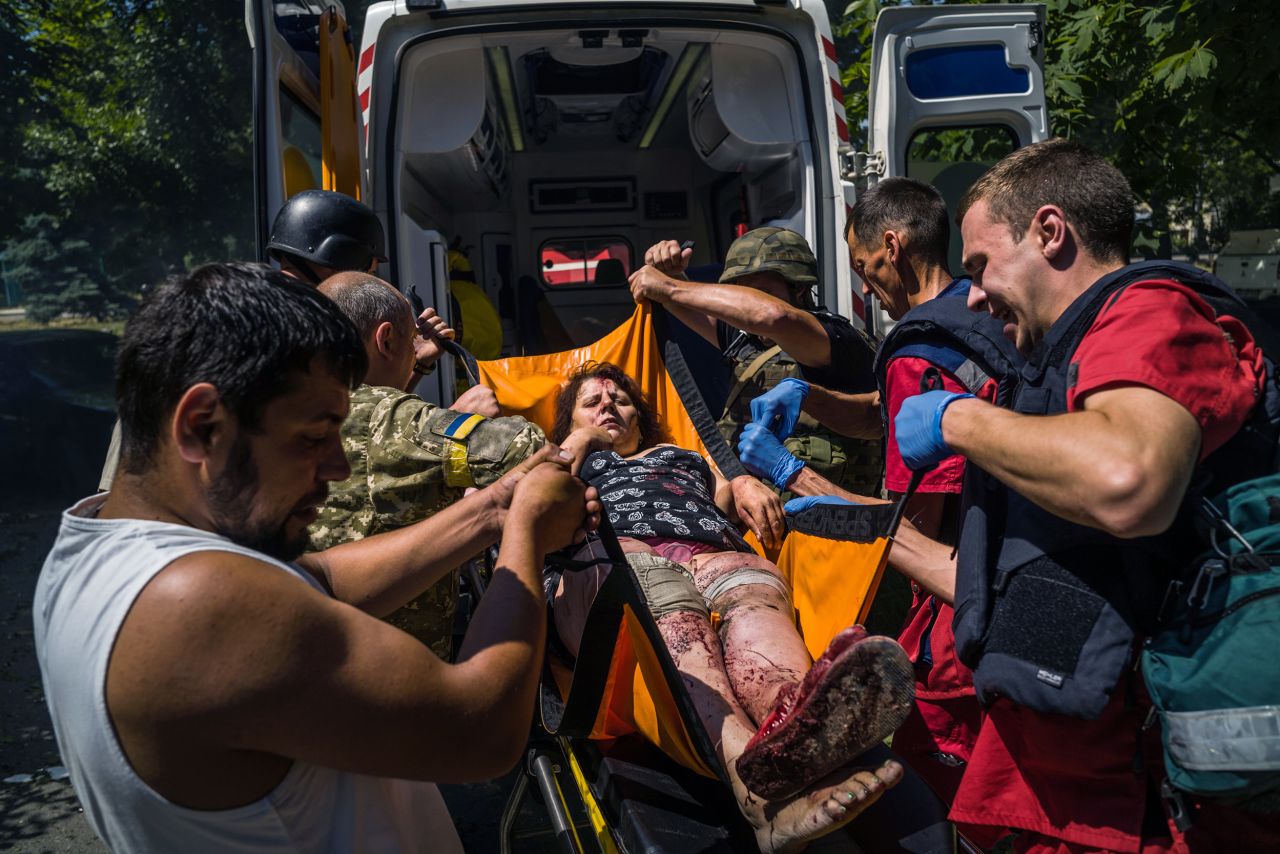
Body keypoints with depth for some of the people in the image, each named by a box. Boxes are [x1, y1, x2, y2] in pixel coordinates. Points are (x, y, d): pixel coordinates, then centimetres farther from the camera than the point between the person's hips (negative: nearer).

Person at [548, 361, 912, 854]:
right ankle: (756, 775, -68)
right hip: (611, 551, -2)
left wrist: (747, 487, 11)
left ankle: (803, 731, -70)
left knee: (755, 598, -36)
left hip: (716, 552, 3)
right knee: (672, 610, -40)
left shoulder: (686, 456, 45)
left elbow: (728, 496, 32)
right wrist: (580, 441, 24)